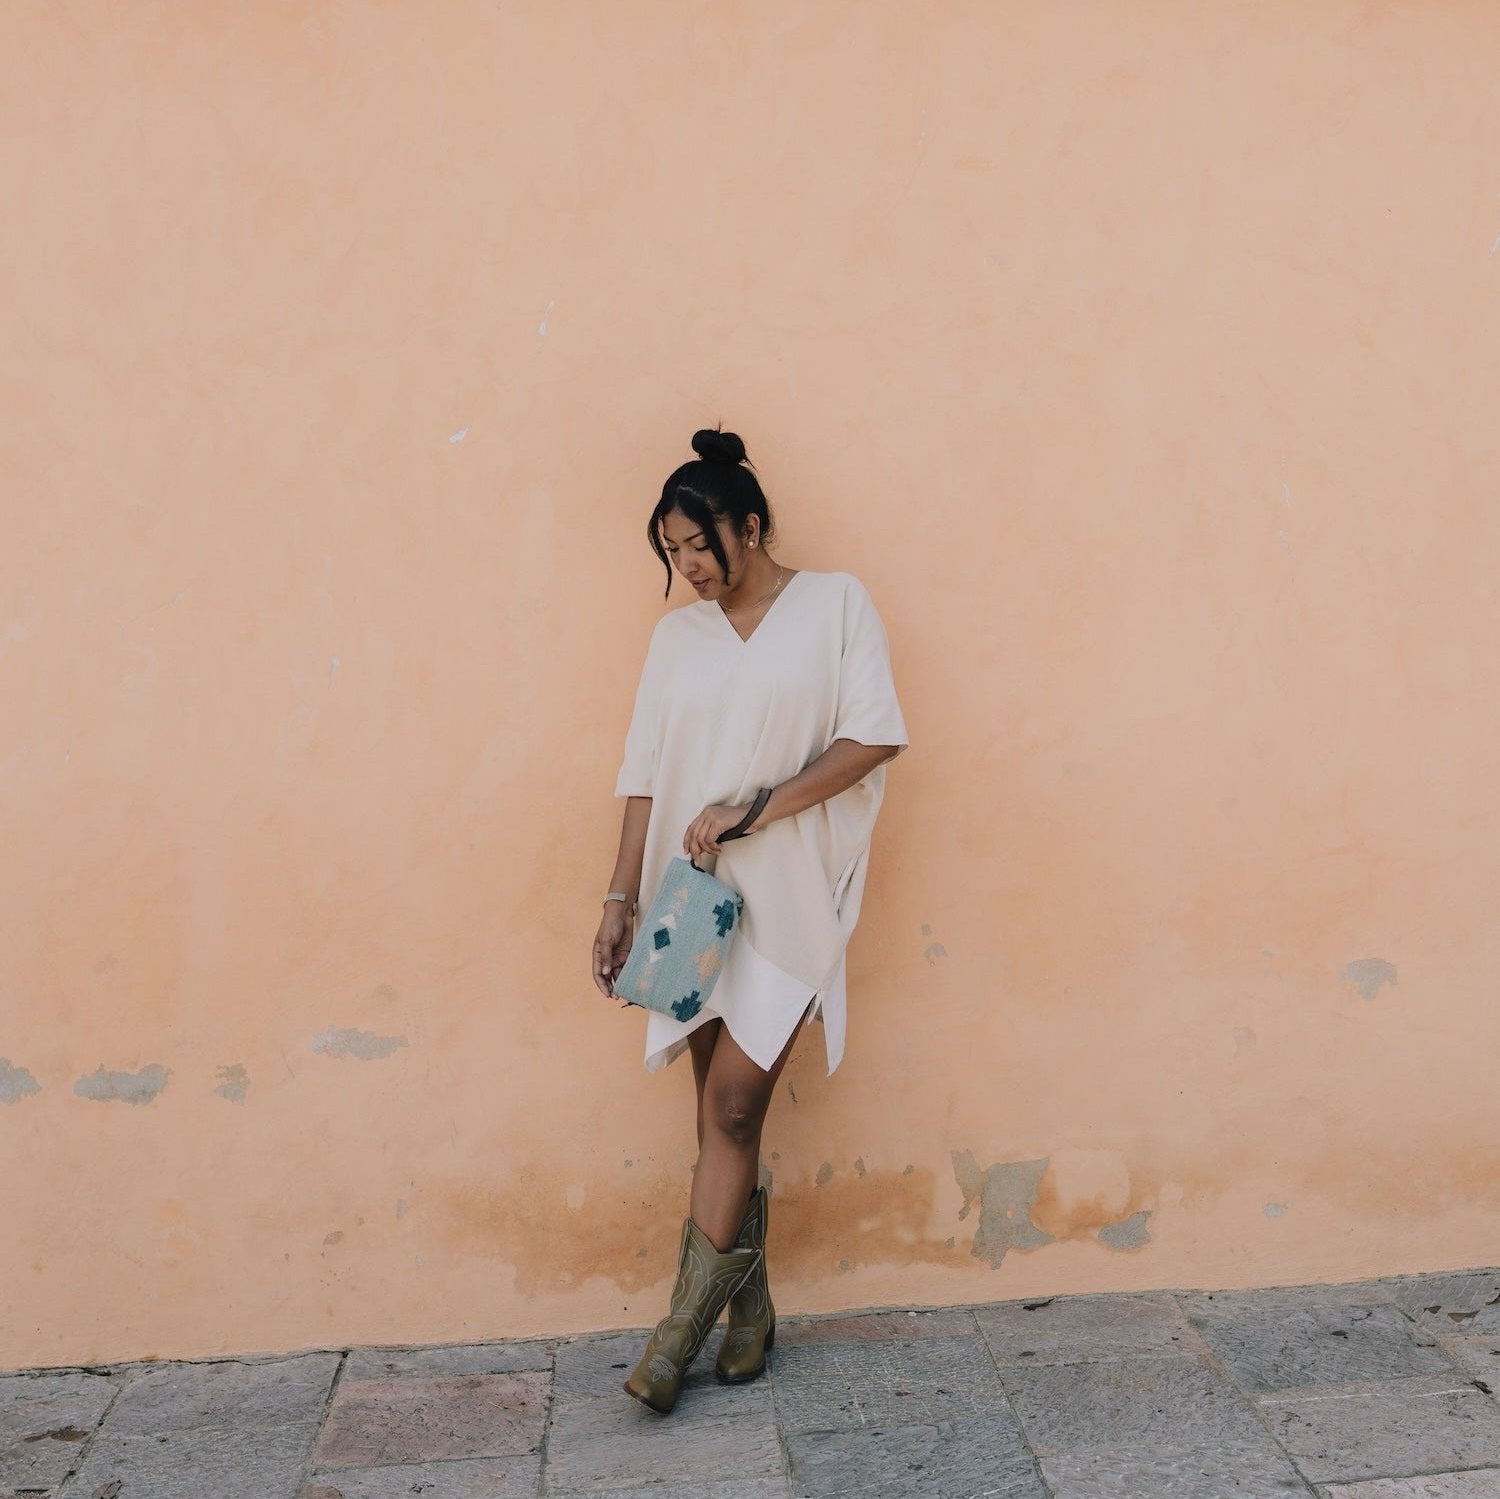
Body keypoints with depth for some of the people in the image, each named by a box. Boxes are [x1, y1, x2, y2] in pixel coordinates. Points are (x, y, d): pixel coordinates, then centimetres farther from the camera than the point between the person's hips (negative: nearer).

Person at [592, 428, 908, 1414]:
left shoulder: (835, 603, -1)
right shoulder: (679, 634, 11)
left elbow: (873, 738, -10)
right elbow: (647, 774, 9)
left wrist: (752, 807, -16)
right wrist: (621, 900, 4)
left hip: (787, 898, -4)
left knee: (734, 1102, -8)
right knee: (726, 1110, 7)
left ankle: (688, 1321, 6)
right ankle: (749, 1310, 21)